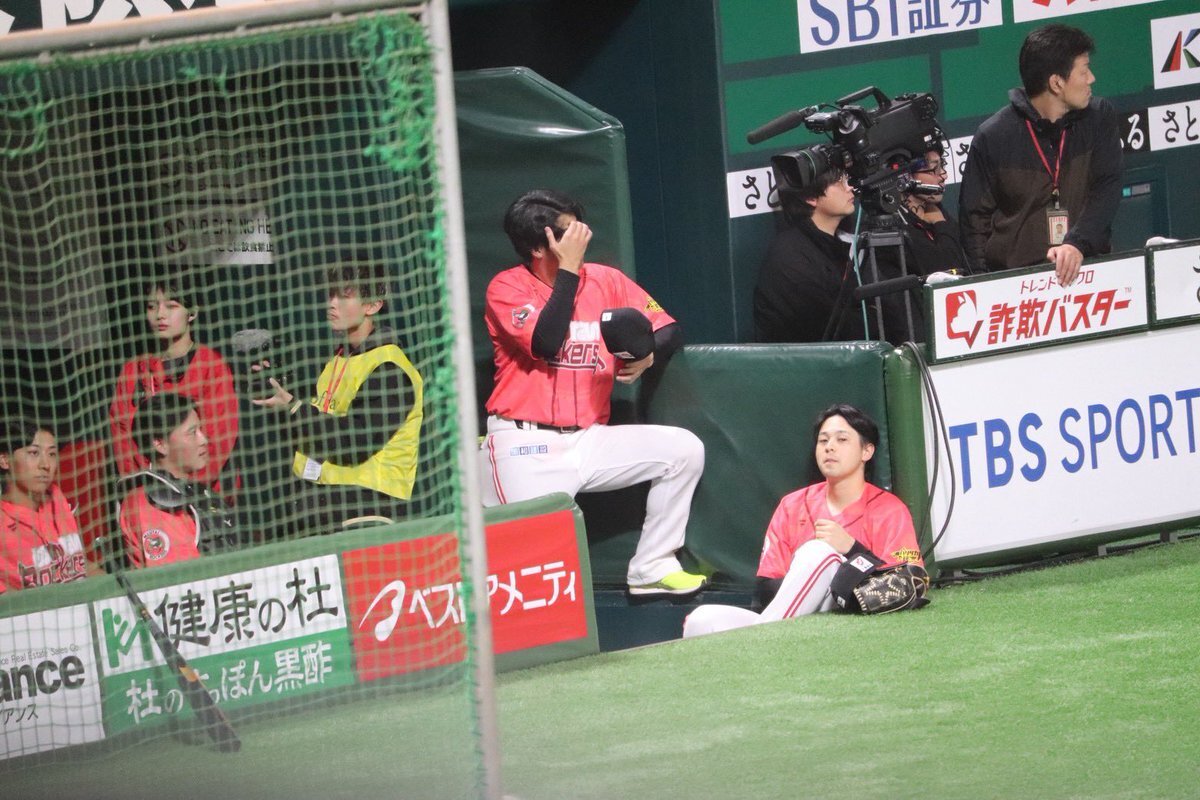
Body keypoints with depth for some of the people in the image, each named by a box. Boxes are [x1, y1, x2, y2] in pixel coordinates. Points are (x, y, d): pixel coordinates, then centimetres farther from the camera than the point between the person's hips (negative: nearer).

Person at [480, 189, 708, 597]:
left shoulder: (605, 280, 8)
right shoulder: (507, 288, -6)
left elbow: (669, 330, 9)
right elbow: (548, 343, -22)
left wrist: (647, 357, -14)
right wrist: (569, 269, -18)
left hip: (589, 439, 5)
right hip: (527, 448, -5)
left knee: (684, 449, -12)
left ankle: (652, 569, -3)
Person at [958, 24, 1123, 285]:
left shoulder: (1100, 117, 7)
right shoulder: (993, 136, 1)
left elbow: (1107, 189, -2)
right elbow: (975, 218, 7)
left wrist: (1078, 244, -18)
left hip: (1088, 267, 2)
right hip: (1014, 278, -2)